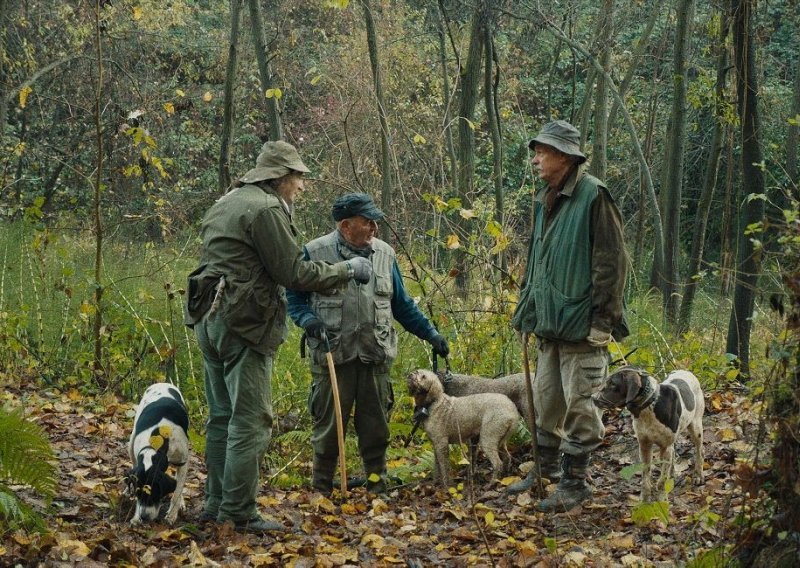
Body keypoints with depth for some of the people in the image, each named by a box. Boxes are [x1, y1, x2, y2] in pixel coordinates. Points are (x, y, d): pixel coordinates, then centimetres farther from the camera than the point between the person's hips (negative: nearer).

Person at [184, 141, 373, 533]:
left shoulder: (228, 203, 18)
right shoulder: (266, 209, -12)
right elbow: (294, 274, -13)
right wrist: (347, 270, -3)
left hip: (210, 320, 10)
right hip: (243, 325, -10)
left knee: (222, 417, 15)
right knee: (250, 422, -6)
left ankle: (216, 502, 20)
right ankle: (238, 513, -5)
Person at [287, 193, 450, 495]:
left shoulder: (384, 253, 11)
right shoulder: (315, 252, -3)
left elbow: (402, 304, 19)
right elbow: (294, 297, 6)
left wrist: (431, 334, 16)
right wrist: (308, 320, -13)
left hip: (376, 356, 3)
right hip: (332, 357, -3)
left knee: (376, 425, 8)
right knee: (328, 424, 2)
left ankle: (377, 484, 20)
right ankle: (321, 488, 15)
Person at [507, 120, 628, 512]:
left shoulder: (593, 196, -12)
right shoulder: (544, 201, 14)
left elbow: (611, 261, -15)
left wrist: (602, 317, -17)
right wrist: (527, 309, 19)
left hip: (581, 325, -8)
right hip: (549, 322, 8)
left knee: (579, 403, -3)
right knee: (547, 399, 15)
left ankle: (575, 481, 5)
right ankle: (546, 468, 28)